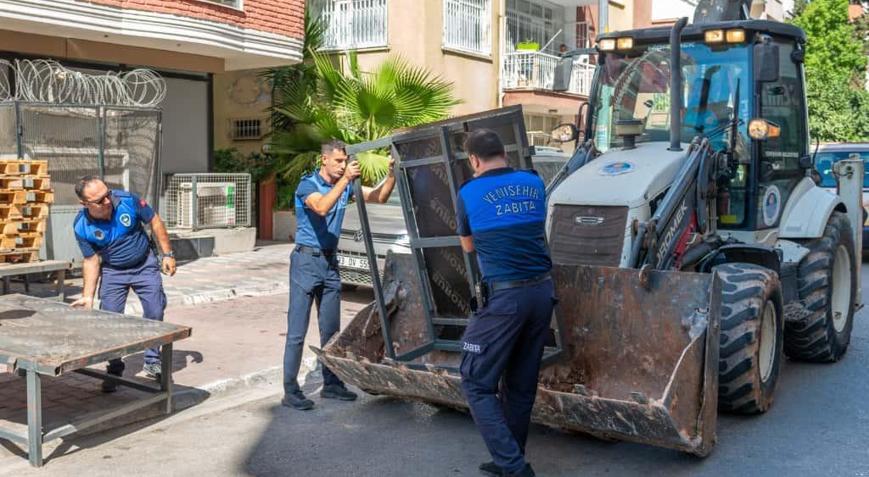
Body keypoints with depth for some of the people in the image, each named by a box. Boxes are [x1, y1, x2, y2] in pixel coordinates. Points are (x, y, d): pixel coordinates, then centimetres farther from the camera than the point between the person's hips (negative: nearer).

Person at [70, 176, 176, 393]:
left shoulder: (128, 200, -23)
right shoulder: (82, 227, -20)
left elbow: (155, 222, -8)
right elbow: (91, 260, -8)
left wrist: (168, 254, -7)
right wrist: (88, 296, -11)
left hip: (145, 265, 0)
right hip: (113, 272, 0)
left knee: (155, 312, -1)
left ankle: (152, 362, 17)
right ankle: (114, 369, 13)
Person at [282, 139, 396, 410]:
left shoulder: (346, 185, 7)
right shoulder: (308, 185, -11)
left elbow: (379, 197, 7)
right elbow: (322, 207, -31)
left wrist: (392, 174, -9)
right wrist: (345, 179, -37)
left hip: (330, 261, 7)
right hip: (307, 260, -7)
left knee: (331, 328, 13)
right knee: (297, 330, -4)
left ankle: (331, 385, 24)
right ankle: (290, 392, 2)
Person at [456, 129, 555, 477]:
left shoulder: (469, 193, -2)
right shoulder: (534, 183, 9)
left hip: (504, 296, -5)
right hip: (542, 291, 6)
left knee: (477, 383, 4)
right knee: (522, 384, 14)